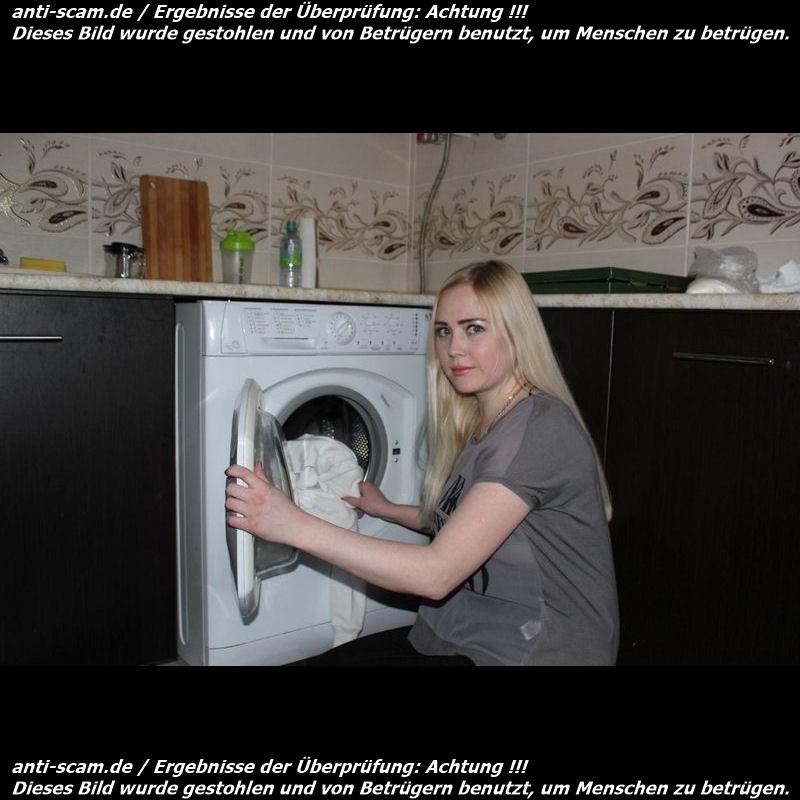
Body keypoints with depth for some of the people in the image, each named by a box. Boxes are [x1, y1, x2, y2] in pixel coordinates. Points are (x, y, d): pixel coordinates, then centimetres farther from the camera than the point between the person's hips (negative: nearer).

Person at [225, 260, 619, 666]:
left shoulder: (540, 430, -22)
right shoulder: (480, 424, 7)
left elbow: (437, 574, -28)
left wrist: (297, 525, -30)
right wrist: (387, 509, 25)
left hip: (532, 652, -8)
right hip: (465, 634, 8)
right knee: (317, 658, 2)